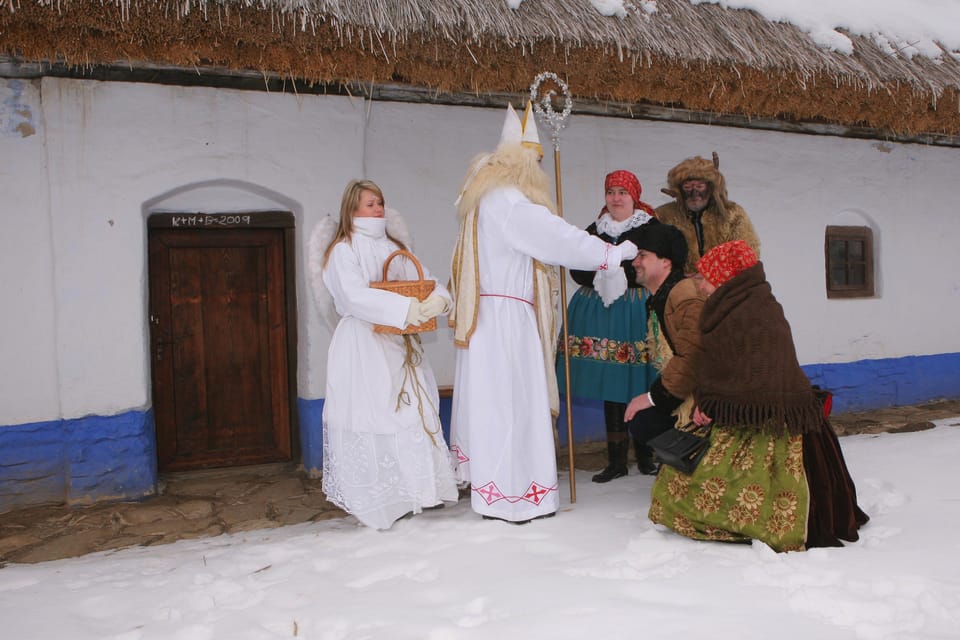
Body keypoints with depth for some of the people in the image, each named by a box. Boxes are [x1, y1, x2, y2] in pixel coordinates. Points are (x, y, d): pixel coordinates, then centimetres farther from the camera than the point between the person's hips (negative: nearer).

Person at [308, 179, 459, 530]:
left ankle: (417, 488, 15)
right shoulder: (343, 250, -4)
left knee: (412, 410, 6)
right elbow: (355, 296, -20)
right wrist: (405, 308, -28)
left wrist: (438, 298, -15)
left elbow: (427, 279, 9)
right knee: (371, 417, -5)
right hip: (362, 346, -6)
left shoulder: (394, 247, 17)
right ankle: (376, 498, 3)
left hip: (399, 343, 6)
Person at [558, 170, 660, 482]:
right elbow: (577, 270, 8)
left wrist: (621, 271, -15)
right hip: (601, 313, 4)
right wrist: (601, 277, -10)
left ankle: (645, 456, 13)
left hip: (637, 312, -3)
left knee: (639, 385, -3)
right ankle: (616, 459, 12)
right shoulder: (593, 230, 15)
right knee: (611, 387, 4)